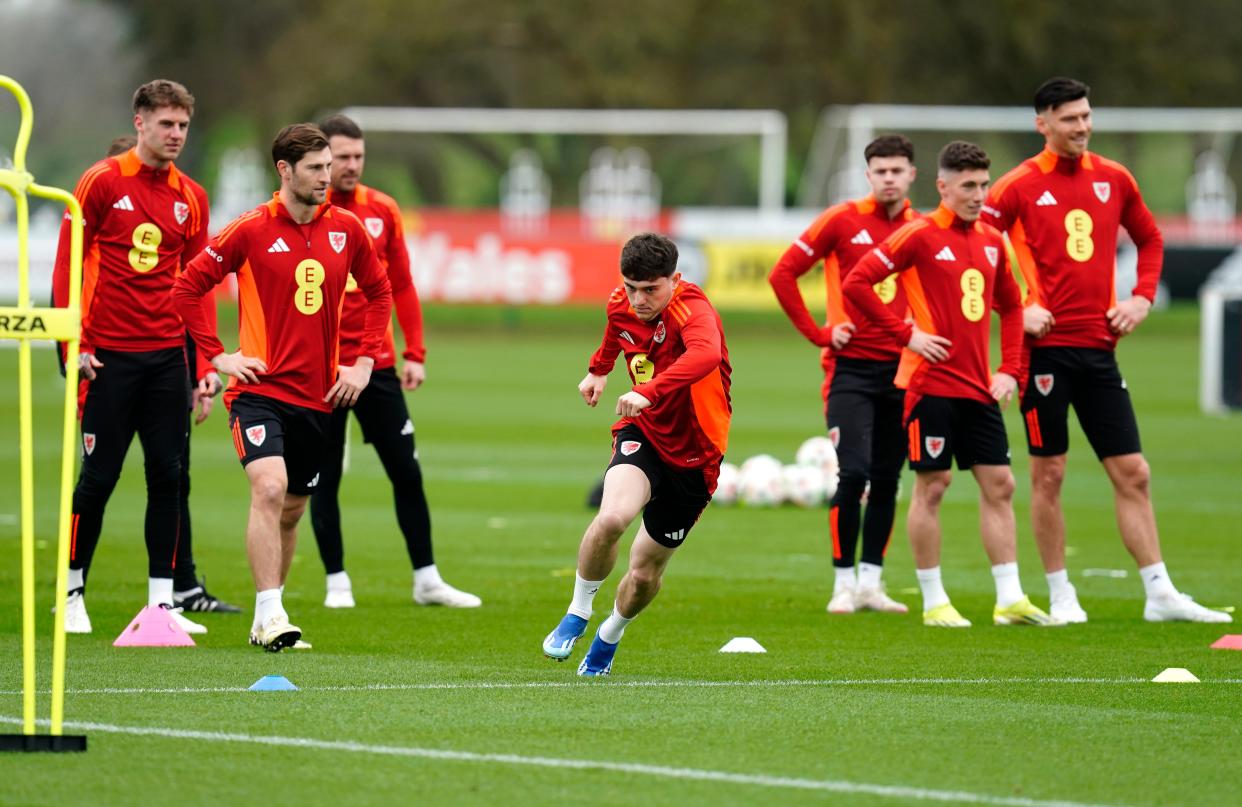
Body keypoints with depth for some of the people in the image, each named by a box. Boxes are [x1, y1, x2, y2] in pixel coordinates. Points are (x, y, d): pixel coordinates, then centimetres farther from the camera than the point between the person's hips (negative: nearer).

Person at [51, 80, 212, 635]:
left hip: (167, 357, 4)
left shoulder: (191, 198, 10)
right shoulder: (102, 183, -4)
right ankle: (72, 593, 13)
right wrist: (73, 345, -10)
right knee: (99, 475, -1)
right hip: (110, 355, -4)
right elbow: (66, 265, -3)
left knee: (168, 475, 1)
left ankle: (161, 601, 6)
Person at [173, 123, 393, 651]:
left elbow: (379, 292, 18)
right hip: (260, 387, -5)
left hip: (317, 394, 5)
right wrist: (218, 356, -6)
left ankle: (267, 618, 25)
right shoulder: (251, 231, -7)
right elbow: (187, 287, -1)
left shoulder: (346, 229, 5)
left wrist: (365, 362, 8)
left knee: (292, 510, 12)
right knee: (270, 489, -23)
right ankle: (269, 616, -24)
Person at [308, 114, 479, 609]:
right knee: (324, 479, 3)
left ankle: (427, 580, 12)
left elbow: (401, 286, 10)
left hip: (377, 364, 3)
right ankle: (336, 582, 13)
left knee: (407, 471, 4)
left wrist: (414, 353, 5)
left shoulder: (383, 211, 6)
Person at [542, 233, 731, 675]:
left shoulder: (691, 308, -27)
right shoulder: (622, 304, -7)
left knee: (646, 572, 8)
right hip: (642, 433, 3)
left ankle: (609, 637, 41)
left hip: (694, 452, -3)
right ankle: (577, 613, -7)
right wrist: (599, 369, 39)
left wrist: (650, 391, -63)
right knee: (612, 516, -30)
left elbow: (706, 354, -51)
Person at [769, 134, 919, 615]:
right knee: (854, 474, -12)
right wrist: (818, 334, -5)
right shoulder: (843, 220, -4)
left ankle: (870, 584, 13)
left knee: (887, 480, 6)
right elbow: (783, 274, -2)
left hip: (901, 370, 4)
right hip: (851, 369, -4)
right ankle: (843, 584, -4)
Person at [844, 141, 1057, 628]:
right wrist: (905, 333, -13)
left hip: (979, 387, 6)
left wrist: (1010, 370, 10)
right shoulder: (920, 236, -8)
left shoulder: (991, 241, 11)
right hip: (931, 383, -6)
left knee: (999, 485, 3)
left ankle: (1010, 599, 5)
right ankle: (934, 602, 5)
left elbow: (1011, 307, 22)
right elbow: (855, 283, -11)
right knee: (932, 486, -2)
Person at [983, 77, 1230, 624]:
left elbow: (1150, 239, 22)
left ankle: (1160, 594, 4)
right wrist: (1014, 308, -12)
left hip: (1100, 347, 4)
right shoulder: (1020, 186, -5)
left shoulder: (1113, 179, 8)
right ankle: (1061, 595, 10)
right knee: (1048, 474, 1)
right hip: (1046, 347, -4)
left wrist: (1143, 297, 7)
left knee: (1133, 474, 2)